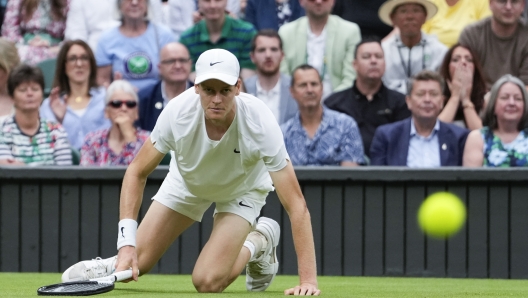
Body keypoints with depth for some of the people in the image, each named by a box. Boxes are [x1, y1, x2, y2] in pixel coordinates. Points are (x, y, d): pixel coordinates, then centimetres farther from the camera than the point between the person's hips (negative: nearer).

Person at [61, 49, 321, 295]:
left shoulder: (259, 122, -39)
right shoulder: (178, 112, -34)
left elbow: (296, 205, -37)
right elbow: (137, 172, -19)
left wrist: (308, 280, -43)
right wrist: (127, 243, -29)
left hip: (241, 190, -2)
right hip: (186, 181, 2)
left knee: (207, 282, -18)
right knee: (134, 266, -9)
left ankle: (258, 243, 10)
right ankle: (118, 262, 26)